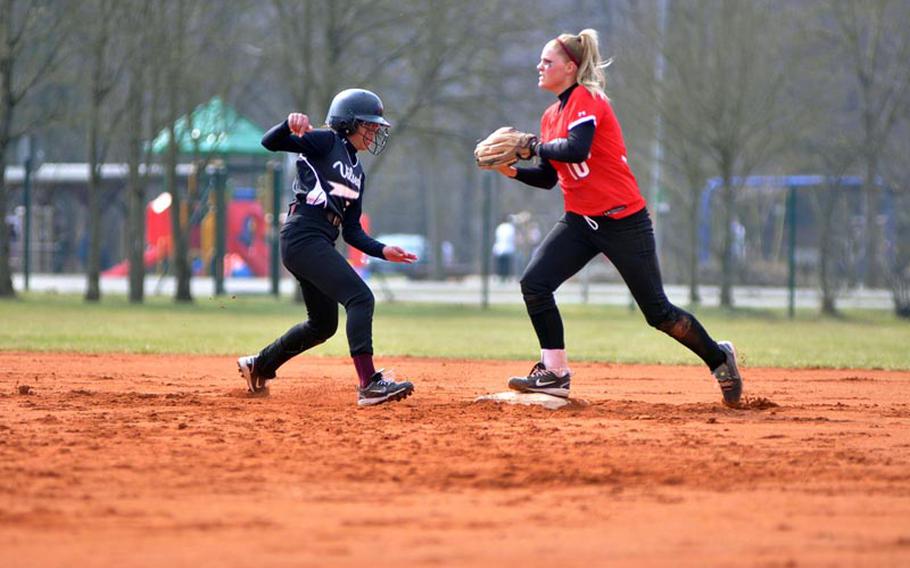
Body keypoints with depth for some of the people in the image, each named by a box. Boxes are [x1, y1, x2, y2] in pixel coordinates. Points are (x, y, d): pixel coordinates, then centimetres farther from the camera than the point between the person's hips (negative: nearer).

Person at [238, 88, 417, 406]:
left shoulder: (356, 172, 23)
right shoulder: (326, 142, 1)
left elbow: (352, 231, 19)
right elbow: (270, 142, -10)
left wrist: (382, 251, 5)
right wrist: (291, 127, -30)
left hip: (320, 243, 10)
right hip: (303, 235, -10)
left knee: (324, 324, 19)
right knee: (360, 298, -20)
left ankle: (258, 365, 36)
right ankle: (368, 385, -30)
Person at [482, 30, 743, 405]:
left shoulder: (586, 99, -12)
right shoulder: (551, 116, 13)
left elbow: (575, 149, -29)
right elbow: (547, 177, 16)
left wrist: (534, 147, -14)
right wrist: (514, 171, -1)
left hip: (622, 221, -8)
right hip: (580, 221, 8)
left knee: (657, 312, -1)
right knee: (534, 282, -11)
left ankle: (718, 357, 20)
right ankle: (554, 374, -4)